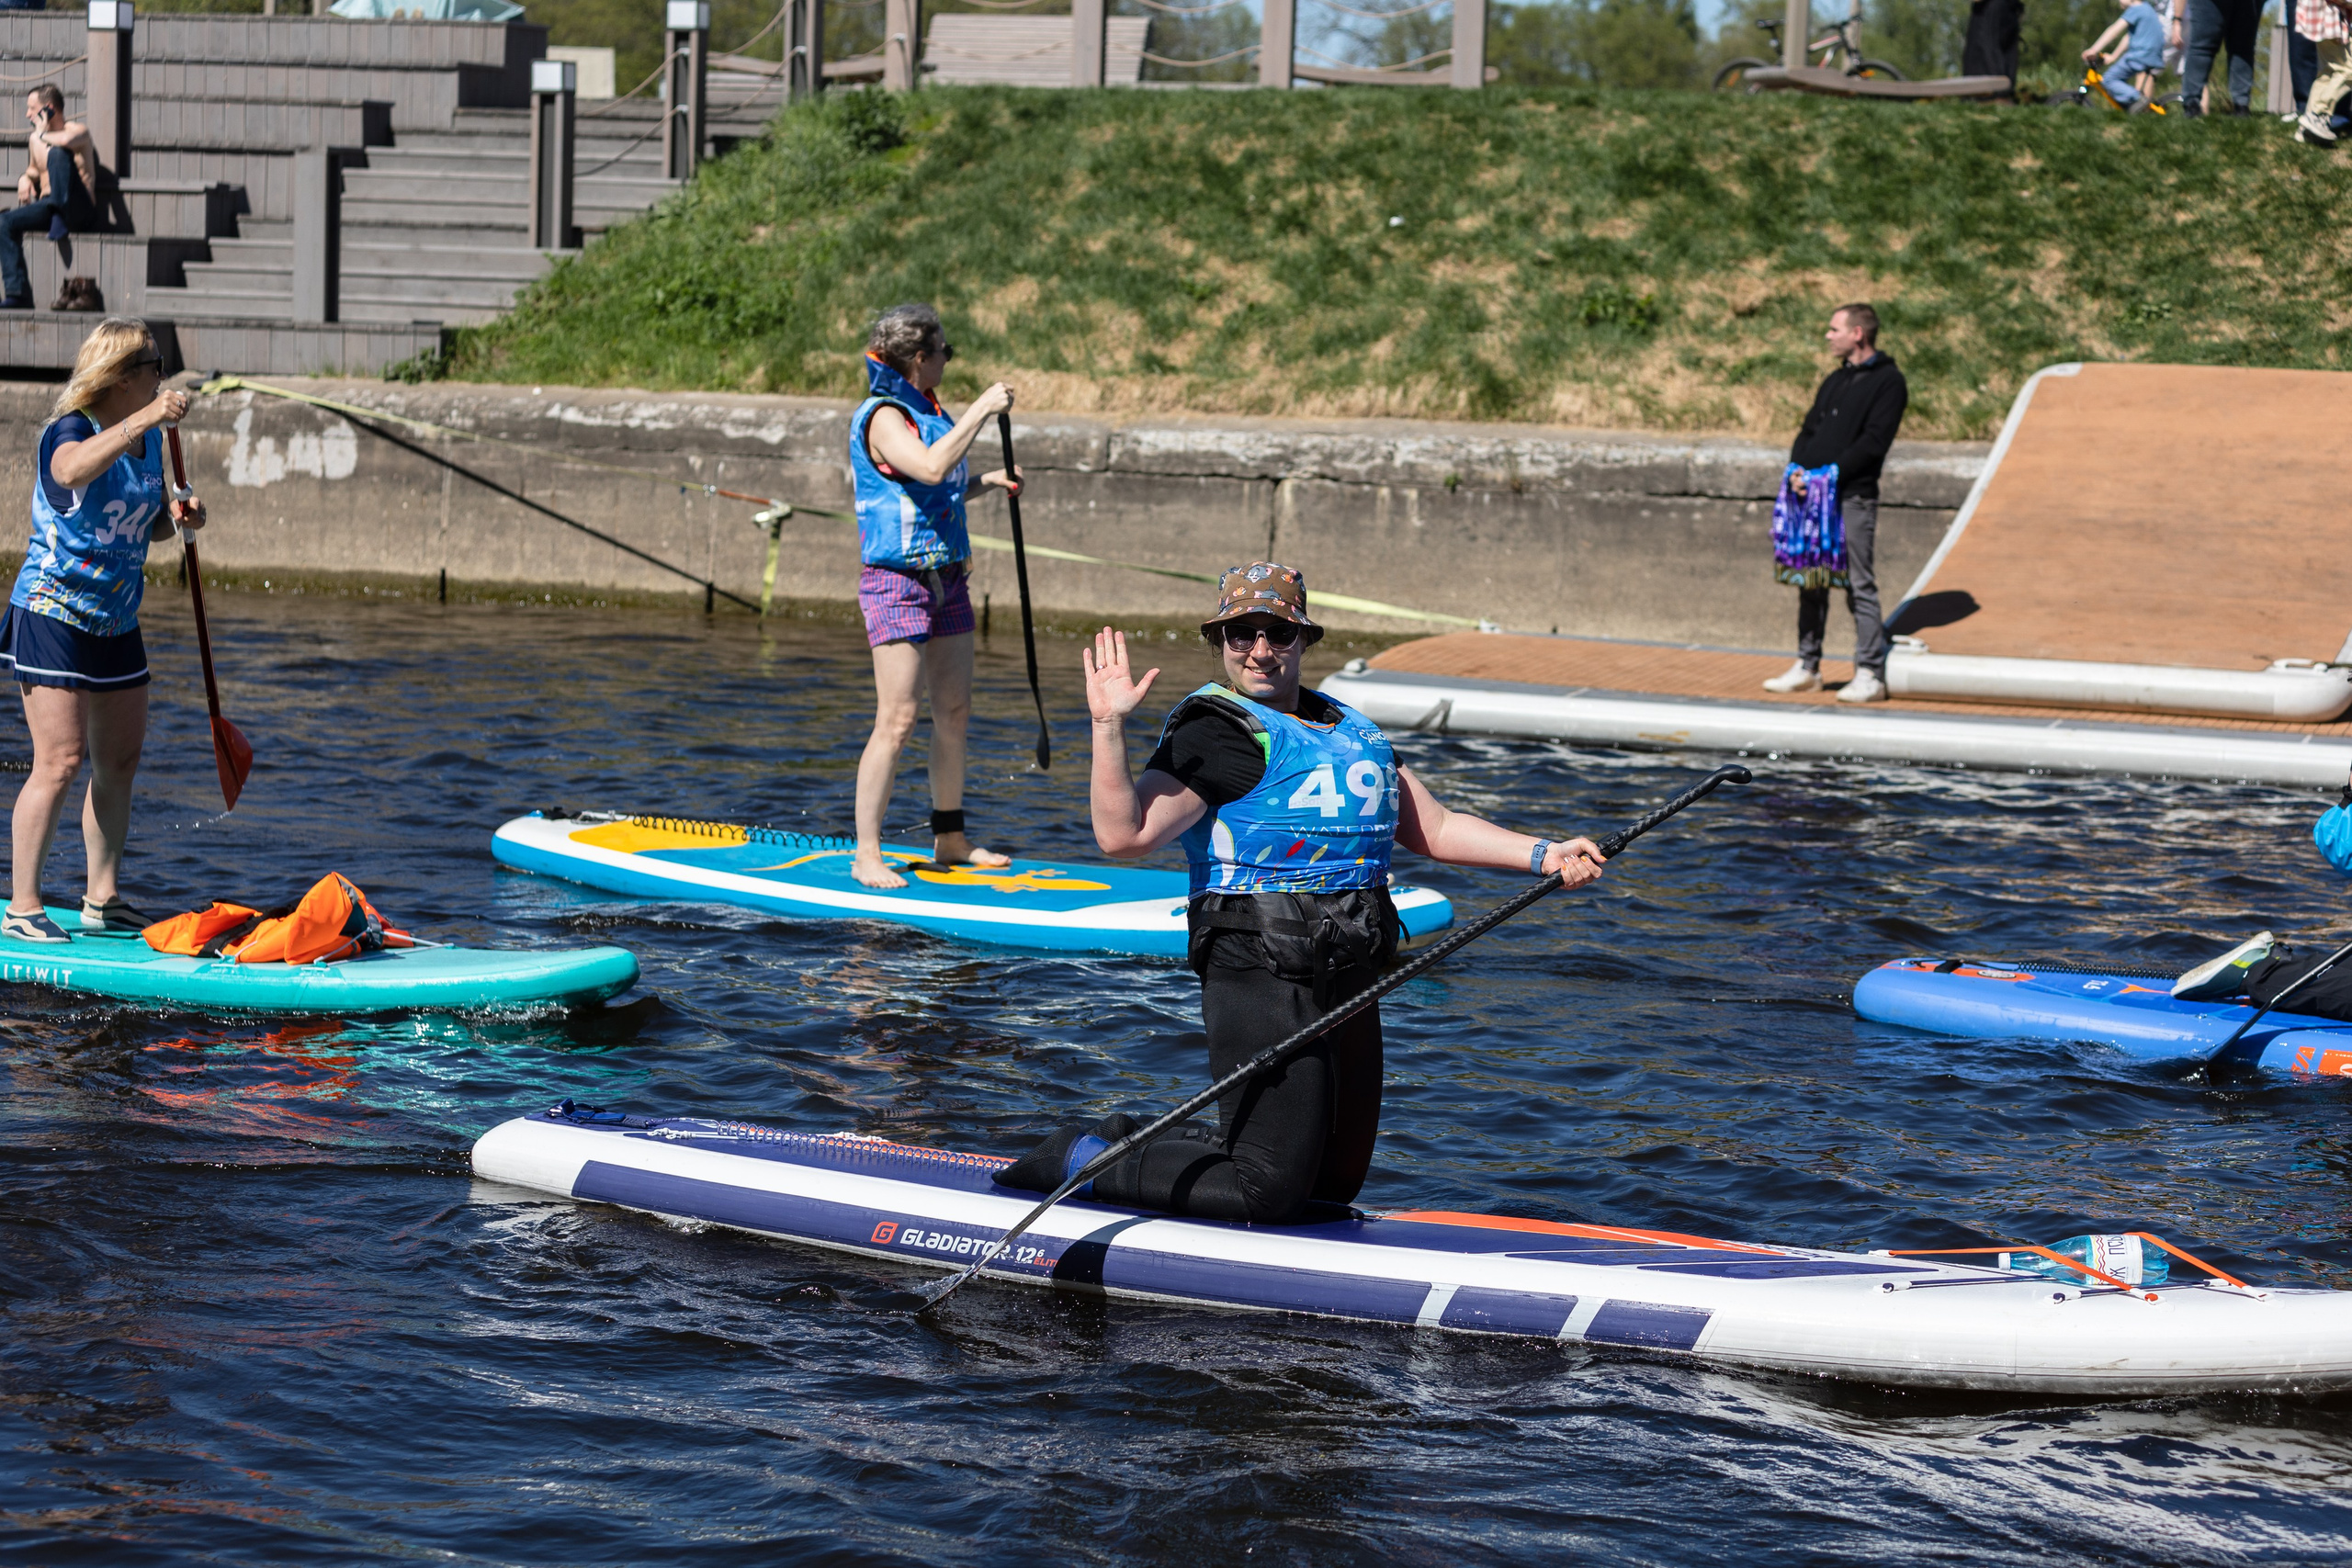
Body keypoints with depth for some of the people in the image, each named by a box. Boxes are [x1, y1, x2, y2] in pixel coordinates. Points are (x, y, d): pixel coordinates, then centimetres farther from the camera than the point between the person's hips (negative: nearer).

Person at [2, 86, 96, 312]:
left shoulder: (78, 130, -6)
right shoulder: (34, 139, 14)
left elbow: (66, 140, -33)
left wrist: (43, 134, -13)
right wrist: (25, 179, 9)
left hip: (78, 210, -7)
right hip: (48, 208, 7)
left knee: (57, 153, -27)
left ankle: (61, 220, -31)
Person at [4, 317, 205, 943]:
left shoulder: (149, 438, 8)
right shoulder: (69, 430, -15)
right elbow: (72, 471, -41)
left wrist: (176, 517, -1)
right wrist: (144, 419, -47)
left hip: (116, 624, 8)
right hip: (53, 615, -8)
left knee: (120, 762, 10)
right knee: (60, 763, -13)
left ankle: (103, 899, 21)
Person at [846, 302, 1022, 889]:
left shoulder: (930, 413, 14)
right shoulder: (884, 417, -15)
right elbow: (929, 469, -32)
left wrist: (986, 482, 13)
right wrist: (982, 409, -27)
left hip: (947, 577, 9)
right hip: (897, 581, -9)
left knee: (954, 711, 12)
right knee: (896, 719, -12)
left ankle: (950, 840, 23)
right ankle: (866, 855, -9)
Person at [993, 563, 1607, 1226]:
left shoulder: (1345, 725, 19)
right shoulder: (1218, 731, -7)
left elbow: (1434, 827, 21)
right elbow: (1123, 835, -18)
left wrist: (1543, 855, 11)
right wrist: (1109, 726, -28)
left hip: (1348, 982, 9)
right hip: (1264, 973, -8)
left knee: (1333, 1182, 16)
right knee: (1268, 1192, -10)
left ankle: (1132, 1140, 27)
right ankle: (1084, 1159, 8)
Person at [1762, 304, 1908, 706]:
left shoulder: (1888, 381, -3)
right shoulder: (1835, 380, 22)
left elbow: (1873, 442, -13)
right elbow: (1810, 429, 18)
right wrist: (1797, 469, -2)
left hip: (1853, 498, -8)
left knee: (1860, 586, -7)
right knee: (1811, 584, 10)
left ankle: (1871, 675, -6)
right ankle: (1807, 668, 17)